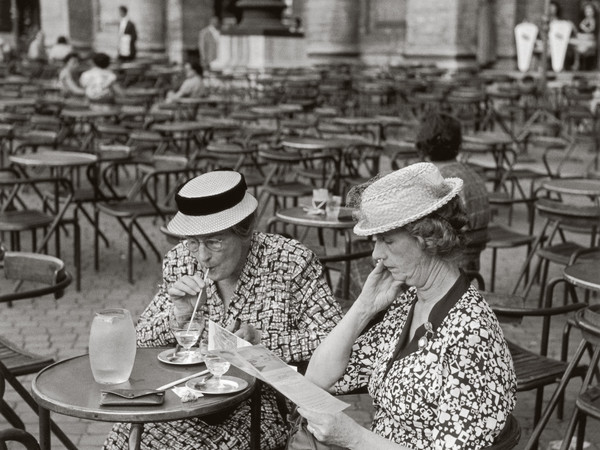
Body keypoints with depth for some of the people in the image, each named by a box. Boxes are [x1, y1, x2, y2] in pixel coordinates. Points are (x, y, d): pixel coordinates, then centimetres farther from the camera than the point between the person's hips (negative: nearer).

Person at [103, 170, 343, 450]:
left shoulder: (292, 262, -12)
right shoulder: (180, 262, 0)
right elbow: (141, 340, 6)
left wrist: (259, 340, -22)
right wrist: (179, 314, -14)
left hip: (266, 403, -3)